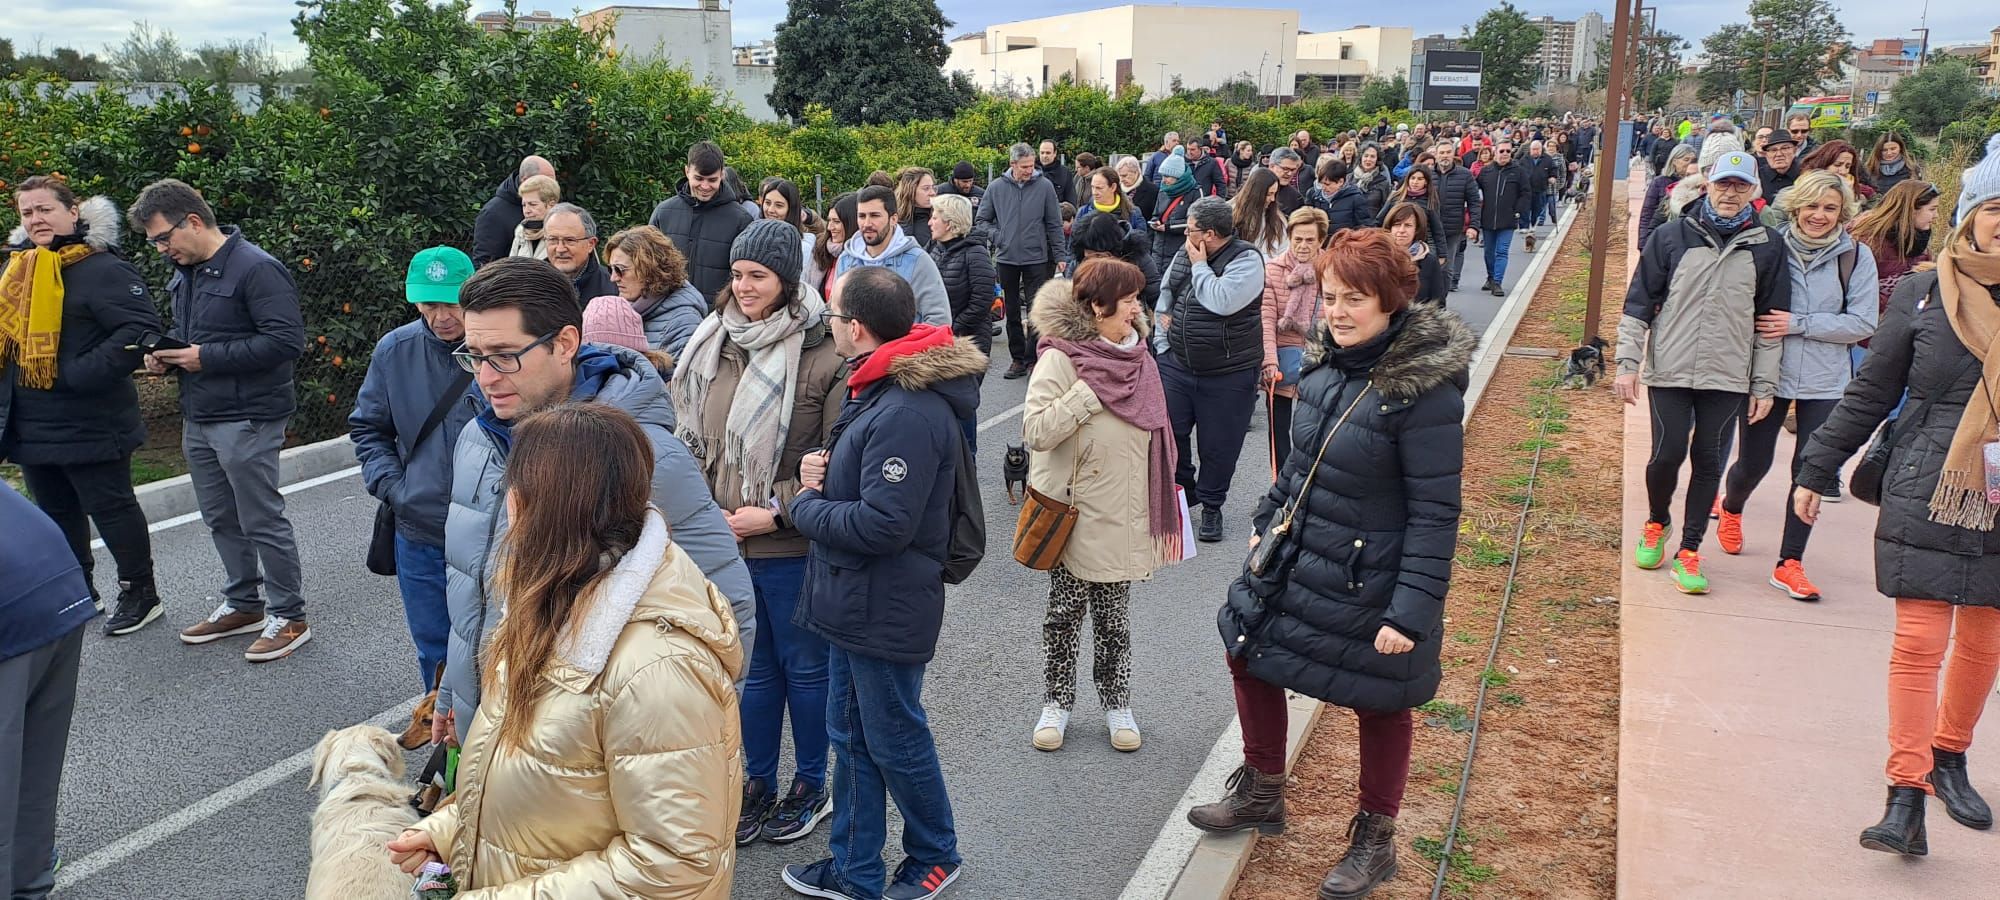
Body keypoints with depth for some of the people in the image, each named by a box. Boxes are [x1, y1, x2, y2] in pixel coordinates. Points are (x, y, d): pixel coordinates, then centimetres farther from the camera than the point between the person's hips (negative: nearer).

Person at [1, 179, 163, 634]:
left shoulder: (102, 268, -15)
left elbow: (141, 329, -25)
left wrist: (78, 374, -26)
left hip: (89, 424, -8)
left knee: (110, 507, 2)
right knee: (56, 513, 18)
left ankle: (140, 593, 16)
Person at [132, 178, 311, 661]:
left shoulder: (256, 269, -16)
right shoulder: (184, 273, 13)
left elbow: (287, 340, -23)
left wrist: (208, 357, -21)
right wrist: (165, 354, 5)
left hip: (246, 420, -9)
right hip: (198, 418, 9)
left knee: (262, 521, -2)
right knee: (221, 520, 17)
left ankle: (289, 618, 9)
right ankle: (243, 605, 31)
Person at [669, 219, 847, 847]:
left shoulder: (823, 354, -14)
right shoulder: (712, 344, 4)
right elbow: (688, 435, 13)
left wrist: (773, 513, -16)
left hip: (791, 545, -5)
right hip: (722, 539, 5)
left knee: (804, 664, 12)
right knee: (750, 665, 18)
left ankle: (812, 785, 31)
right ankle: (758, 783, 34)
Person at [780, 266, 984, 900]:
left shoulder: (907, 412, -27)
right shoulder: (880, 386, 7)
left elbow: (883, 524, -29)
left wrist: (805, 505, -14)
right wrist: (824, 474, -2)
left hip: (886, 610, -10)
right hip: (855, 602, 10)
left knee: (895, 741, 9)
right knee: (851, 737, 19)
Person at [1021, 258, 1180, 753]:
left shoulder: (1136, 356, 3)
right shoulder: (1060, 360, -15)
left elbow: (1154, 429, 15)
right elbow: (1036, 430, -25)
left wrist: (1160, 506, 17)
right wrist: (1090, 391, -24)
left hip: (1123, 518, 4)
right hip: (1076, 518, -4)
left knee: (1114, 618, 15)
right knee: (1064, 612, 10)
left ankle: (1116, 703, 28)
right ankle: (1057, 702, 26)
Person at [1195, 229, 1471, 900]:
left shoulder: (1424, 389, -24)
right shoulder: (1330, 362, -2)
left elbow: (1436, 513, -22)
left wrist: (1411, 611, -23)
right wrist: (1269, 520, 17)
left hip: (1370, 582, -7)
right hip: (1296, 559, 8)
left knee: (1379, 705, 12)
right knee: (1248, 654, 17)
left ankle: (1375, 840, 36)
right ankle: (1262, 794, 40)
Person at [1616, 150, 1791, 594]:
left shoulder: (1767, 247, 4)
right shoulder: (1671, 236, 0)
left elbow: (1771, 321, 7)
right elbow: (1638, 304, 2)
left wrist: (1765, 385, 5)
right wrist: (1628, 363, -3)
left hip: (1728, 378, 1)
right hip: (1670, 372, -1)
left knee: (1709, 461, 4)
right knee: (1668, 454, -3)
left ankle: (1689, 551, 15)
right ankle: (1656, 524, 27)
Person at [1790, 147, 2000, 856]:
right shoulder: (1923, 294, 0)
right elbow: (1870, 394, 6)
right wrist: (1815, 471, 7)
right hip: (1926, 496, -2)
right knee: (1918, 640, -5)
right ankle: (1906, 795, -1)